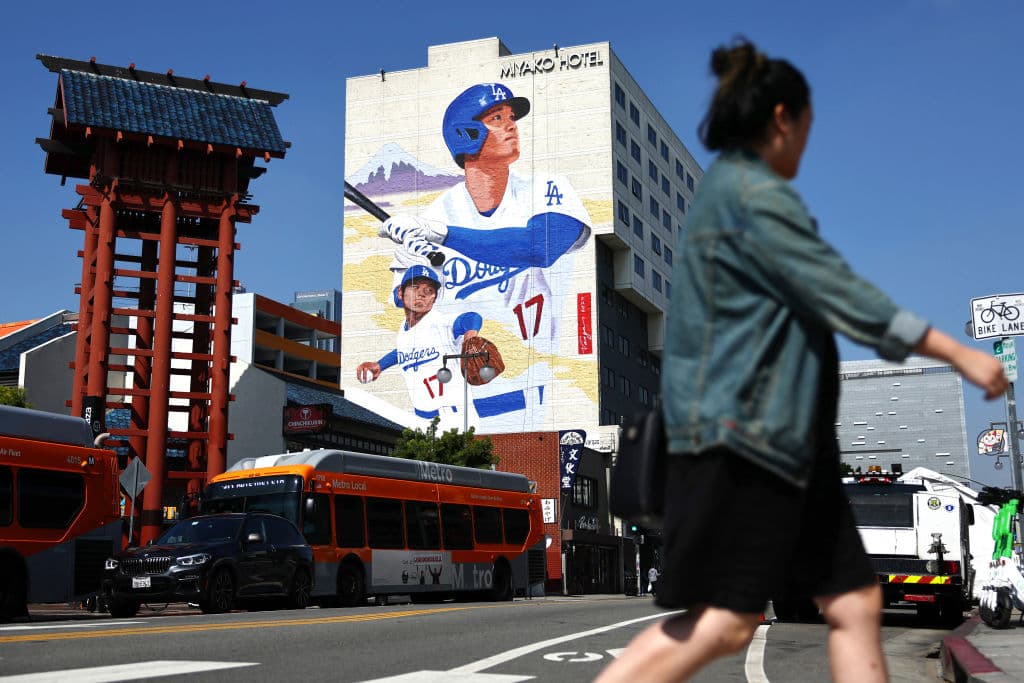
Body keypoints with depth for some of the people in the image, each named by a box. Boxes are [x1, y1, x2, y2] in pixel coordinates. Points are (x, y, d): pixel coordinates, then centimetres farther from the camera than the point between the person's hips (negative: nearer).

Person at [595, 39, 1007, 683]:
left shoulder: (731, 189, 20)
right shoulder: (755, 195, -11)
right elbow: (844, 296, -16)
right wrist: (959, 353, -11)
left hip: (781, 436, 11)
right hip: (742, 433, -11)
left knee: (855, 601, 8)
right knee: (724, 622, -10)